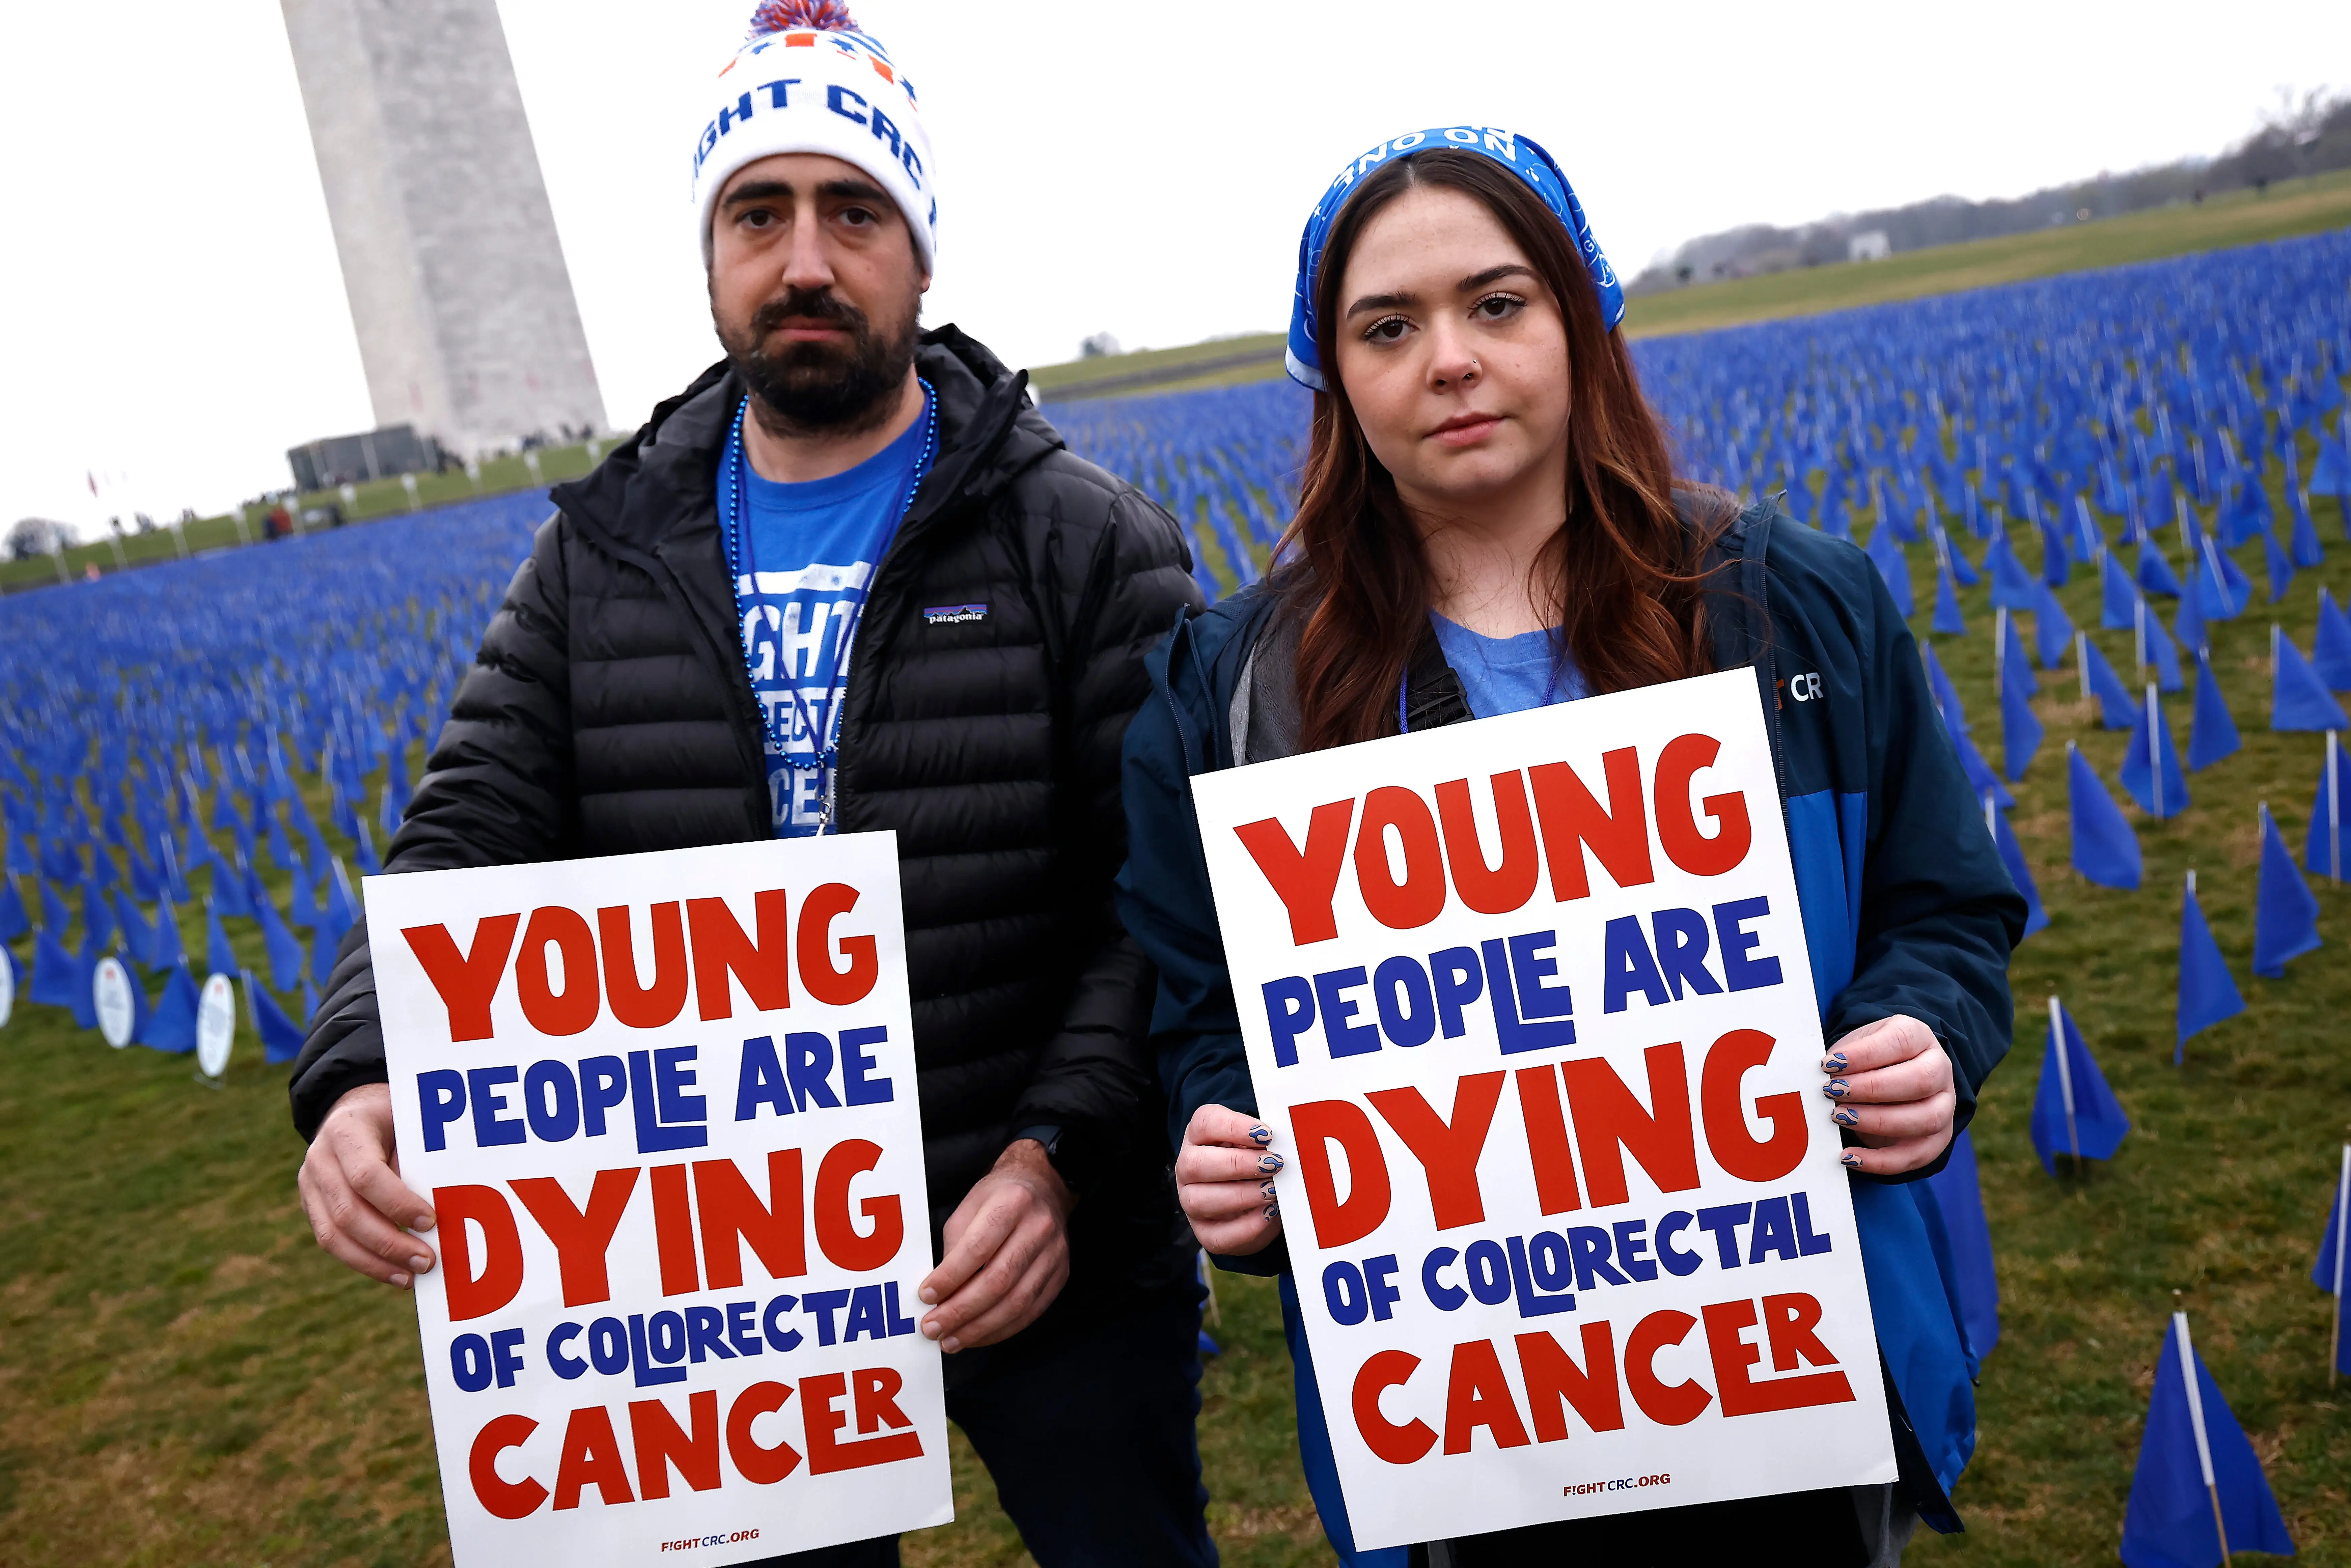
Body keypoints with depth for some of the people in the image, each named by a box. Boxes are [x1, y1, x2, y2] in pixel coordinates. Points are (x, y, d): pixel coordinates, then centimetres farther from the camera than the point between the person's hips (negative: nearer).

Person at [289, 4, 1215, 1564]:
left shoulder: (1087, 541, -7)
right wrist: (364, 1081, -19)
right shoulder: (603, 559, 3)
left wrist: (1065, 1149, -25)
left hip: (1038, 1259, -2)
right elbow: (469, 845, 0)